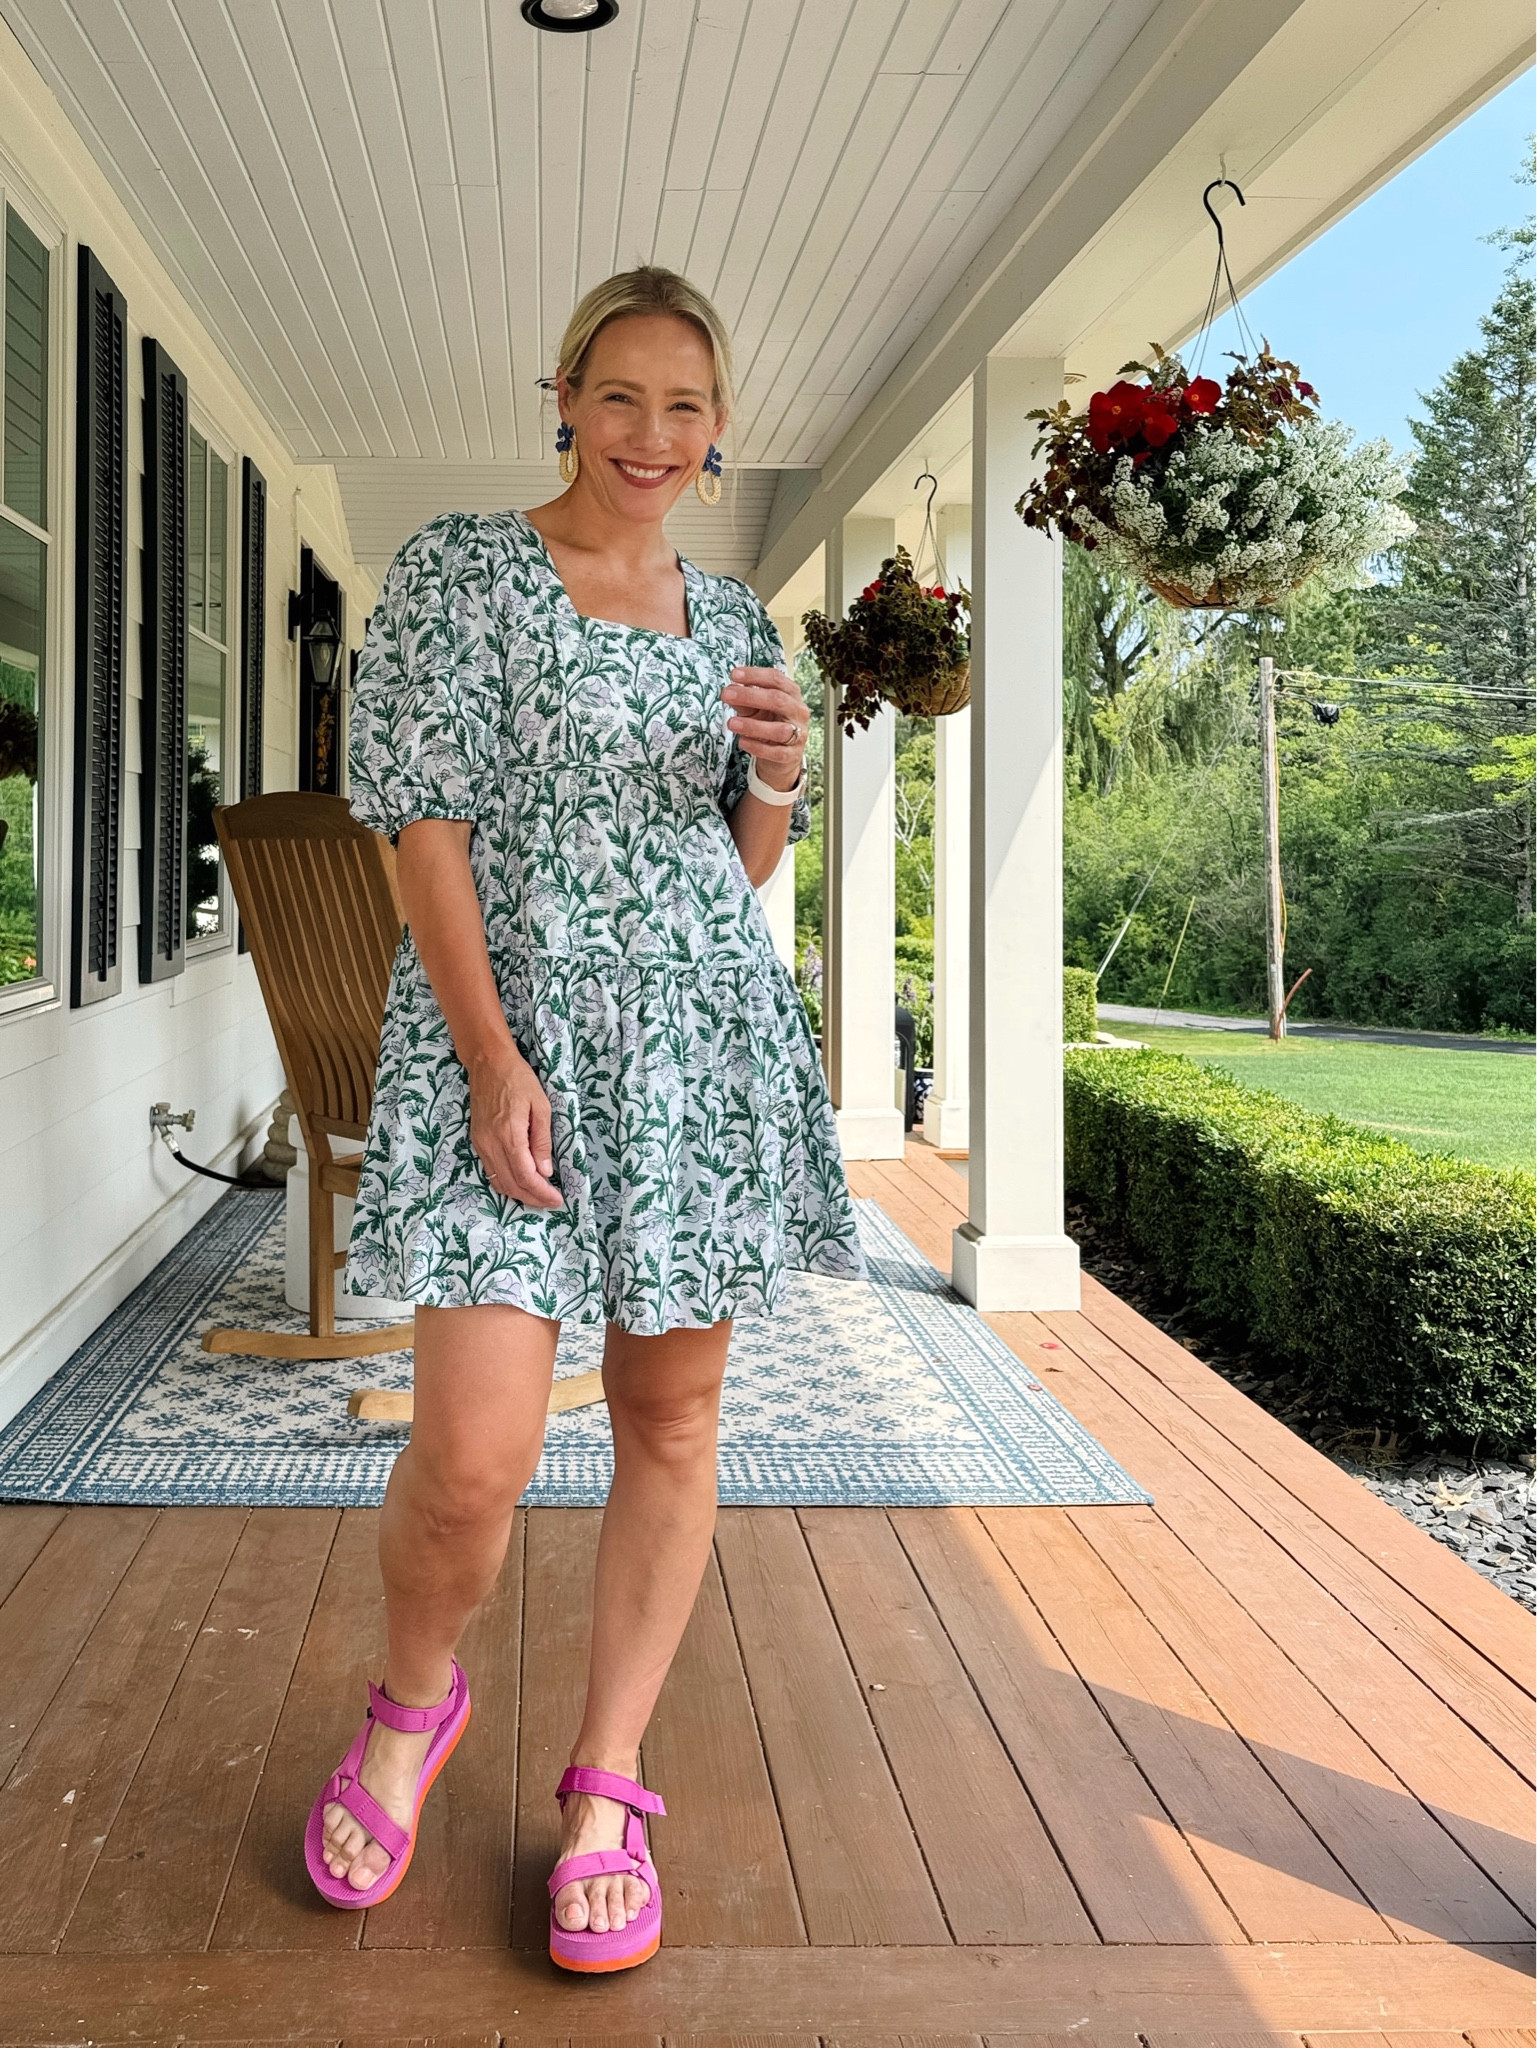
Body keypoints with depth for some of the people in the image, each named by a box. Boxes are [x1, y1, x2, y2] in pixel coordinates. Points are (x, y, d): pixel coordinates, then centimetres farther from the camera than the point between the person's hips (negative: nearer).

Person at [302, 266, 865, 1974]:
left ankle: (606, 1784, 20)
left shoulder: (732, 616, 16)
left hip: (704, 1034, 5)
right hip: (506, 1018, -5)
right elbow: (422, 817, -6)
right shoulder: (460, 568, 2)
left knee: (672, 1414, 5)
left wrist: (778, 776, -3)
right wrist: (492, 1055, -15)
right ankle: (413, 1698, 20)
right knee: (475, 1450, -12)